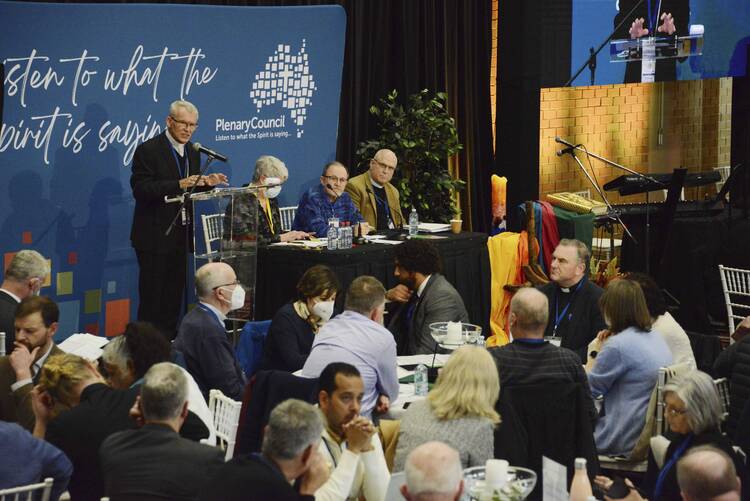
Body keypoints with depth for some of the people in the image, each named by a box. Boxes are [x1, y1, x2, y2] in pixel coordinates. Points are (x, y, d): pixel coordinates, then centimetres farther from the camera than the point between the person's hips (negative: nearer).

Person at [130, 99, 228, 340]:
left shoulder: (192, 151, 12)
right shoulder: (148, 150, -11)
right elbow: (141, 190, -19)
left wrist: (206, 183, -4)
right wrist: (179, 184, -27)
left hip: (180, 235, 7)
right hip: (155, 236, -7)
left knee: (175, 293, 9)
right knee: (152, 295, -4)